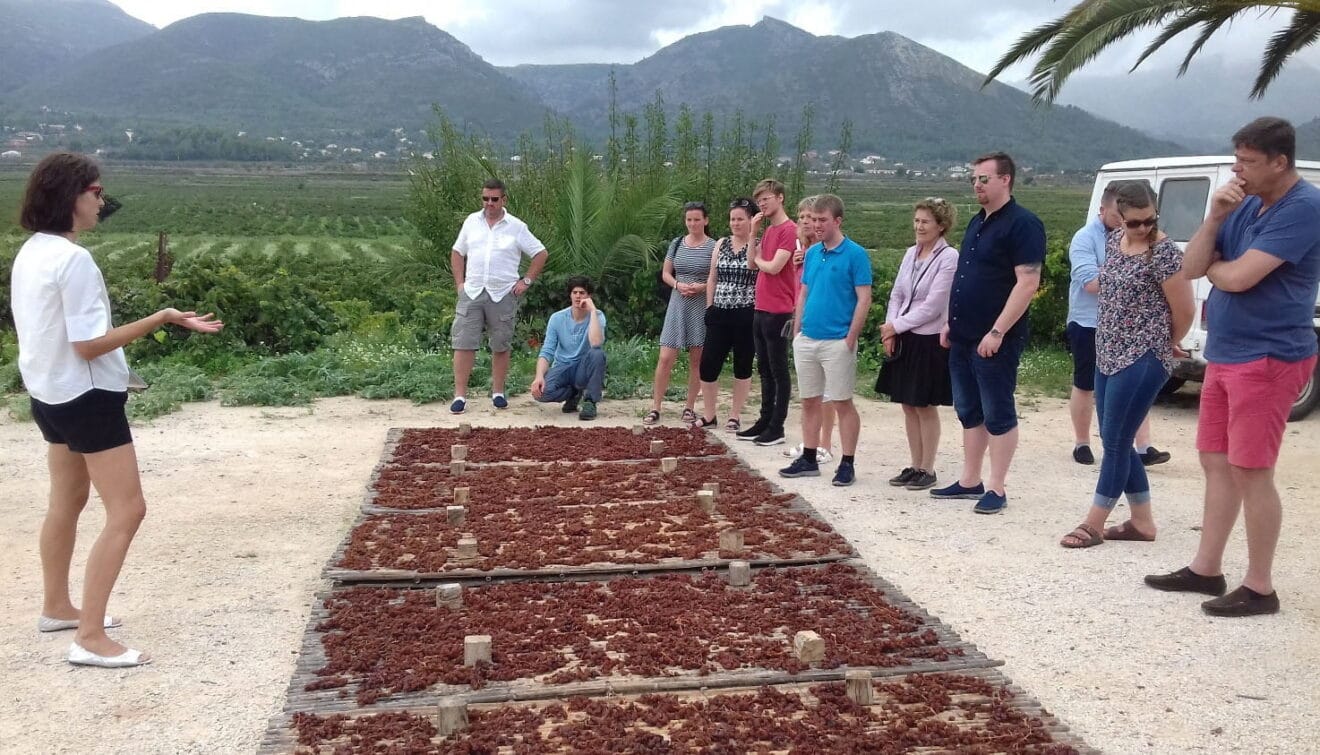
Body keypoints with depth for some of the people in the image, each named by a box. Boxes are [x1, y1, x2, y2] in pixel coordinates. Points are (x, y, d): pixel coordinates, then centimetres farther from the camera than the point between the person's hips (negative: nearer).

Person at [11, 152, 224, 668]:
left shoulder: (30, 254, 6)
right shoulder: (73, 260, -22)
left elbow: (50, 329, 13)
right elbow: (89, 344, -24)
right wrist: (162, 319, -25)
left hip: (49, 393, 10)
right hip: (86, 397, -10)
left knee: (67, 502, 23)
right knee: (127, 511, -6)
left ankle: (56, 608, 38)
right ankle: (90, 638, -5)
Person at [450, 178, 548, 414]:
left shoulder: (516, 227, 1)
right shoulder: (472, 221, 8)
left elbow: (541, 254, 5)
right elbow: (457, 253, 16)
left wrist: (526, 281, 0)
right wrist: (459, 283, 7)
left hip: (503, 295, -1)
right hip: (472, 293, 1)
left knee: (501, 346, 7)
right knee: (464, 343, -5)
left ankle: (498, 392, 19)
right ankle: (460, 396, -1)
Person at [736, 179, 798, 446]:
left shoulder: (790, 230, -12)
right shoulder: (768, 230, 16)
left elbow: (773, 267, -19)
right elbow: (752, 264, 11)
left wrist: (758, 259, 1)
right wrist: (754, 232, 4)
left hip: (779, 311, -9)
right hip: (761, 310, 9)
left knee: (778, 370, -2)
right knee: (764, 369, 14)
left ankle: (777, 428, 4)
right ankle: (765, 421, 22)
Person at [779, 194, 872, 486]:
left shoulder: (855, 254, -8)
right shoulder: (812, 253, 10)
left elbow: (864, 299, -11)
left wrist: (850, 339, -14)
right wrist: (797, 331, 10)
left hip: (837, 342, -6)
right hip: (806, 339, 6)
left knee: (842, 403, 1)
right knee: (809, 401, 12)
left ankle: (847, 464, 8)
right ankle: (809, 459, 21)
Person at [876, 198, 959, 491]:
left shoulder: (949, 257, -11)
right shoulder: (911, 253, 9)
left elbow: (933, 305, -16)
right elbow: (897, 294, 11)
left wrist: (898, 325, -11)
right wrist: (890, 330, -2)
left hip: (930, 341, -6)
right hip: (904, 340, 7)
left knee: (926, 407, 2)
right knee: (908, 405, 11)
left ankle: (927, 470, 13)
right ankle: (914, 466, 21)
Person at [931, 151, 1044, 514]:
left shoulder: (1022, 224, -12)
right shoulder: (977, 222, 15)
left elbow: (1028, 282, -19)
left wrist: (997, 332, -22)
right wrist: (950, 322, 16)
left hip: (994, 340, -9)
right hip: (963, 337, 9)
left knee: (998, 415, 0)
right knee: (969, 412, 14)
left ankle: (996, 489, 7)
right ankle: (969, 481, 23)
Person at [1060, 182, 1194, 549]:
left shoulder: (1164, 252, -16)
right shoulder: (1114, 241, 8)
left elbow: (1185, 311, -11)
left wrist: (1165, 345, 6)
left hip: (1143, 359, -8)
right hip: (1109, 355, 8)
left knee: (1115, 441, -2)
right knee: (1116, 441, 11)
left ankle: (1094, 524, 8)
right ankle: (1142, 522, 21)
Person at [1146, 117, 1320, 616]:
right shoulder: (1245, 207, 11)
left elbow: (1238, 277, -24)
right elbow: (1190, 268, 6)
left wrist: (1213, 267, -2)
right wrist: (1214, 217, -8)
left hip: (1267, 360, -9)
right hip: (1223, 355, 9)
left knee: (1250, 472, -4)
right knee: (1216, 462, 13)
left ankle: (1259, 588, 8)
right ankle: (1206, 569, 24)